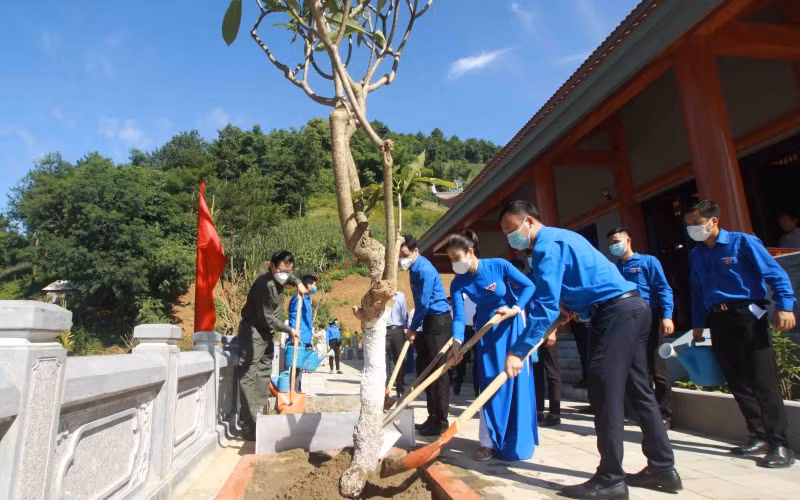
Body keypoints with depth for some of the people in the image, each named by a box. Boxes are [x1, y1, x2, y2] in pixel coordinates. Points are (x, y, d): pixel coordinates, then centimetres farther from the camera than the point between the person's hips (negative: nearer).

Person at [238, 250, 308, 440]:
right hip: (253, 331, -10)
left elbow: (288, 277, 29)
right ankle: (250, 427, -13)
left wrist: (298, 283, 10)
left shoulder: (278, 278, 2)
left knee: (264, 374, 11)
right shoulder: (265, 284, -25)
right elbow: (267, 318, -22)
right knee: (249, 376, -11)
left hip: (266, 332, 10)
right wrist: (289, 330, -14)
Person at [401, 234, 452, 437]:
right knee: (424, 371, 13)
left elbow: (424, 303, -19)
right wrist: (414, 327, 9)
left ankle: (441, 422, 5)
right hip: (429, 322, 10)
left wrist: (413, 328, -8)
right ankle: (433, 418, 23)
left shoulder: (425, 270, -19)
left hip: (438, 322, -10)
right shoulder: (415, 269, 11)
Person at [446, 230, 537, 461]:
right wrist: (457, 342, -33)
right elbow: (459, 316, -19)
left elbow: (528, 286, -13)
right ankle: (489, 442, 11)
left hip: (512, 326, -2)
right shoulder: (458, 283, -14)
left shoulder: (499, 265, -22)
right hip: (486, 330, 3)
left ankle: (518, 442, 16)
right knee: (489, 384, 2)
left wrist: (515, 309, -24)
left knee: (516, 381, 1)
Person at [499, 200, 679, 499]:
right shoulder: (555, 238, 18)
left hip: (616, 312, -11)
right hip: (632, 308, 11)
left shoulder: (547, 245, -14)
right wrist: (553, 324, 23)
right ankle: (662, 469, 24)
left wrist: (518, 351, -24)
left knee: (604, 389, -9)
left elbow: (545, 303, -23)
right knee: (638, 388, 14)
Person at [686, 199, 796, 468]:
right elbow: (697, 292, 18)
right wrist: (698, 324, 16)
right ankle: (760, 437, 19)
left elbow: (775, 274, -8)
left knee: (763, 381, -6)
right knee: (738, 382, 8)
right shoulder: (696, 255, 13)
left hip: (748, 315, -6)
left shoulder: (743, 242, -3)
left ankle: (780, 444, 3)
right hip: (717, 321, 6)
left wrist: (784, 307, -19)